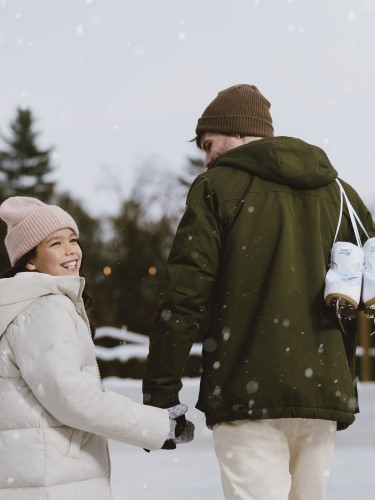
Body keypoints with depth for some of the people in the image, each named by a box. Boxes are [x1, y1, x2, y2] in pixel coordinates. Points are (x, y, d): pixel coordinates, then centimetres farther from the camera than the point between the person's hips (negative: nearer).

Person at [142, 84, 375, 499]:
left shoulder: (218, 187, 0)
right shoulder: (339, 193, 16)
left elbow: (185, 296, -7)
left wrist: (159, 395, -3)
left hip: (248, 396, -5)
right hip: (323, 394, 5)